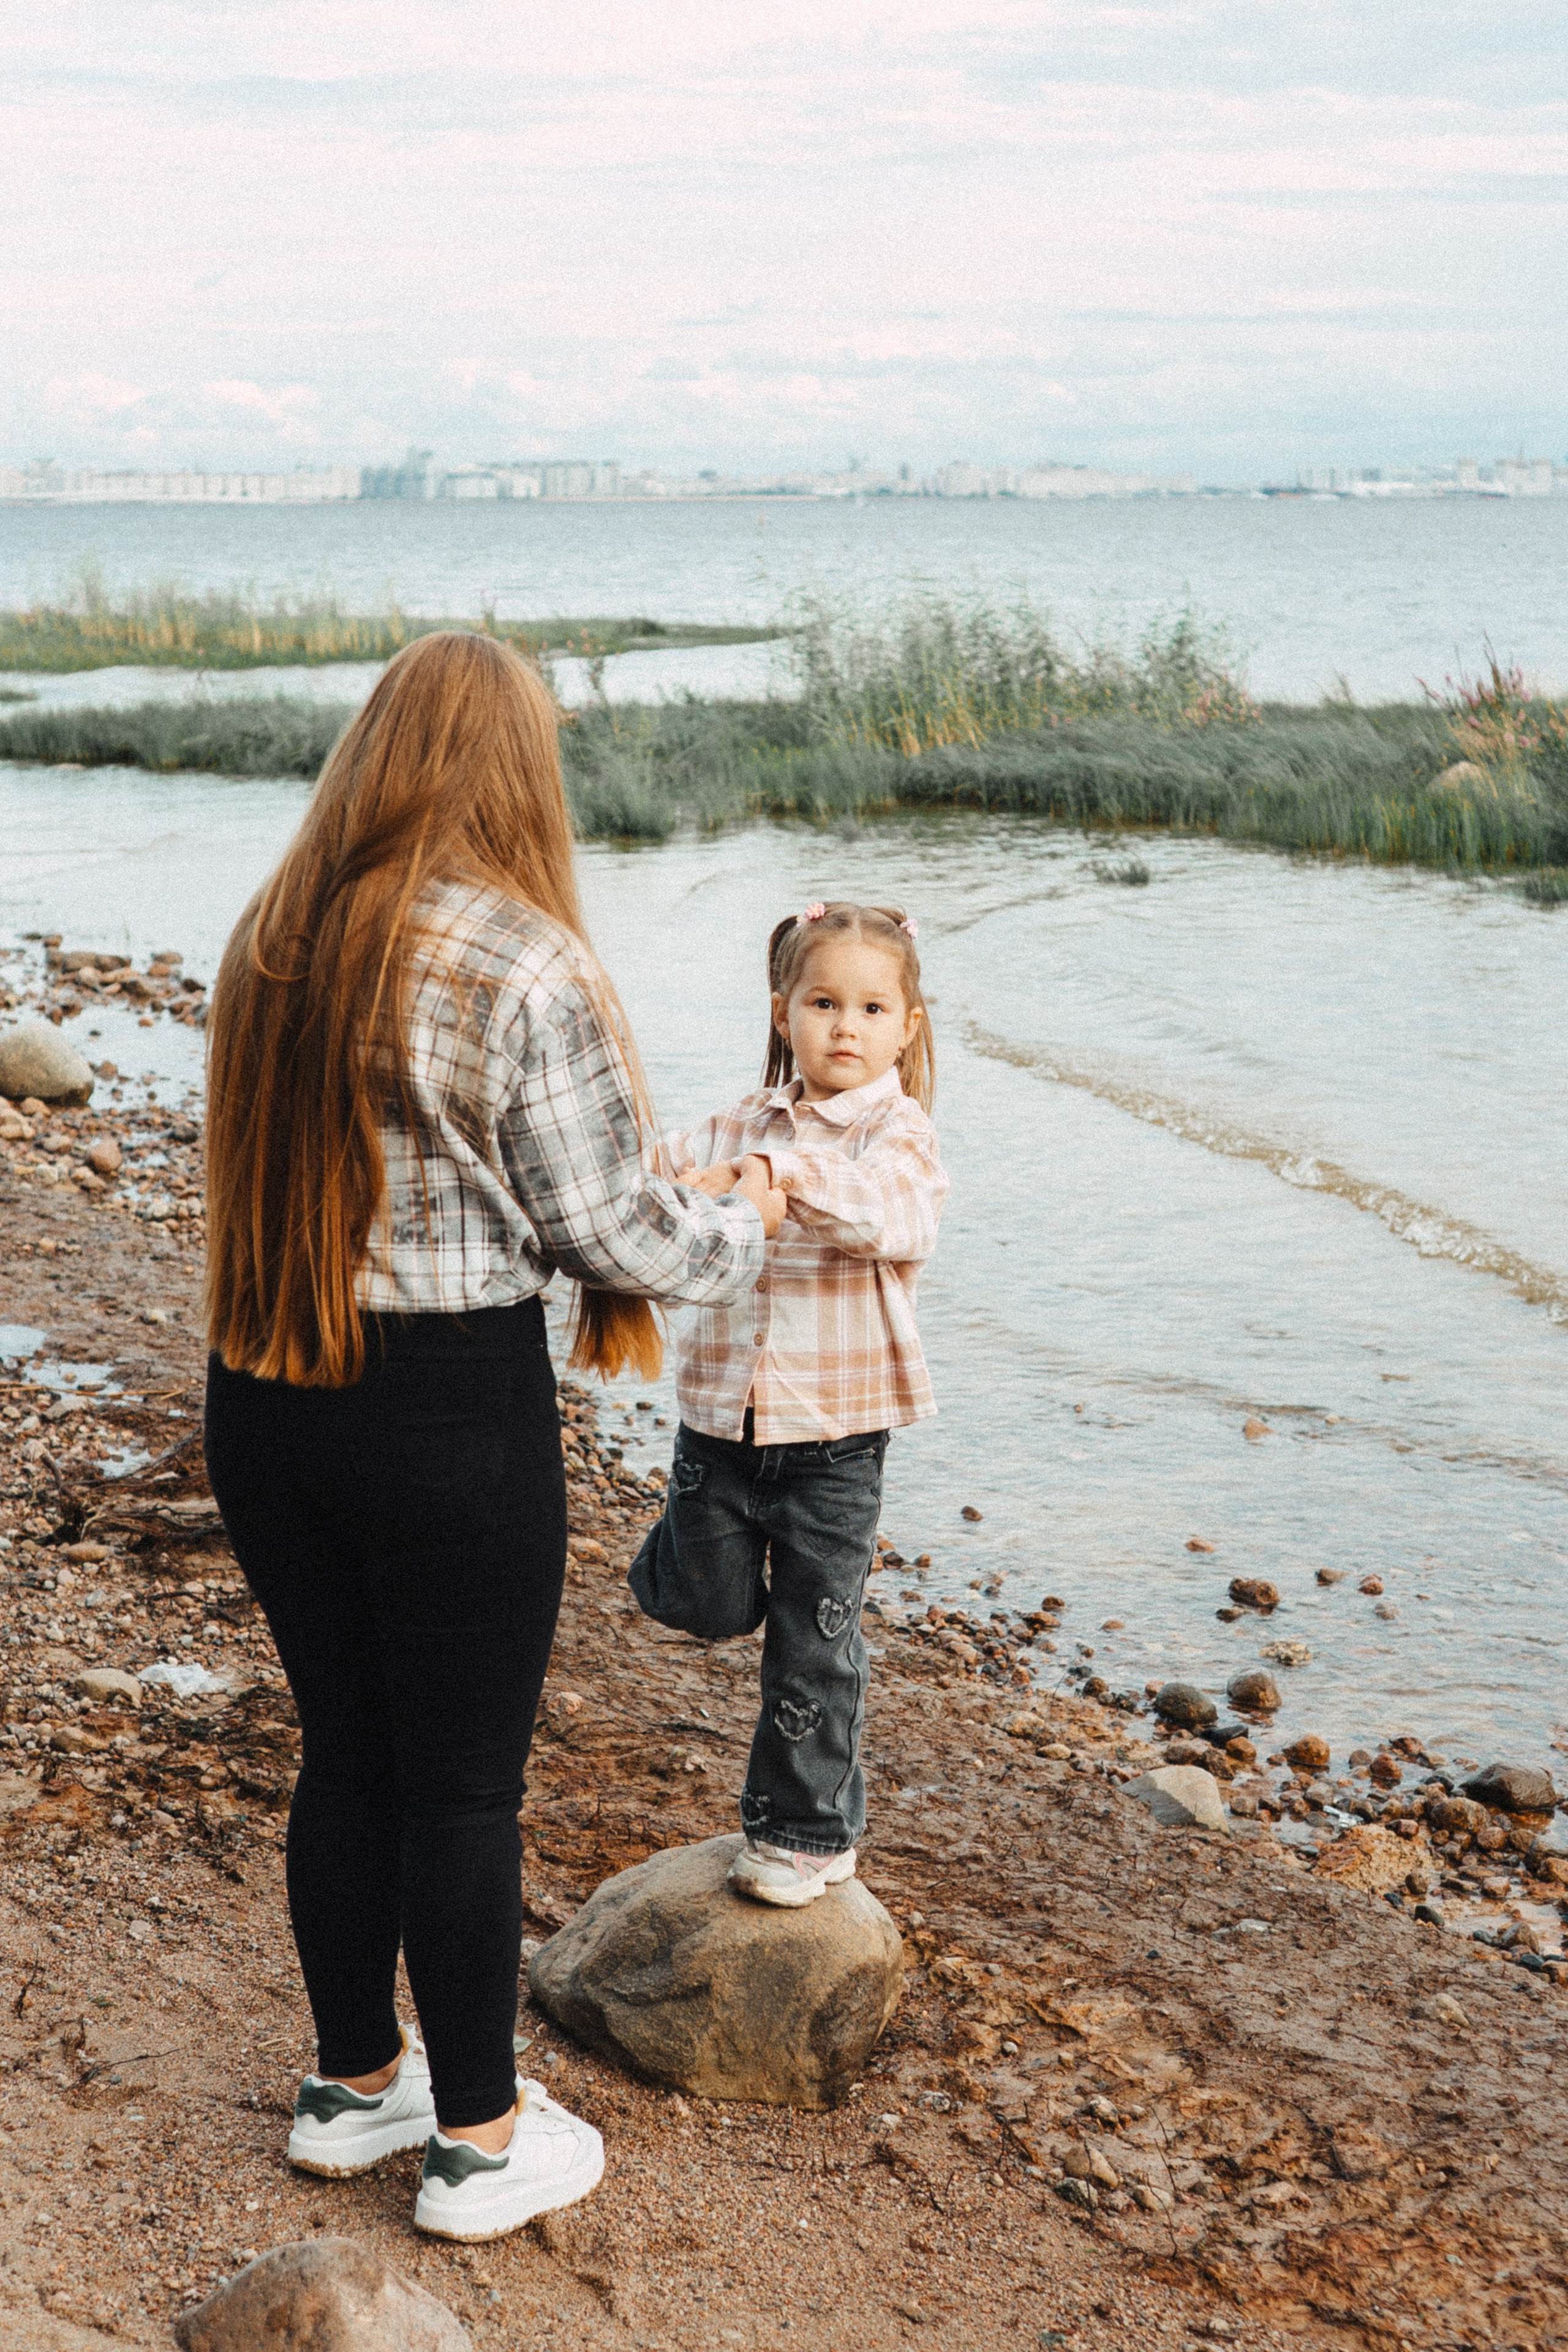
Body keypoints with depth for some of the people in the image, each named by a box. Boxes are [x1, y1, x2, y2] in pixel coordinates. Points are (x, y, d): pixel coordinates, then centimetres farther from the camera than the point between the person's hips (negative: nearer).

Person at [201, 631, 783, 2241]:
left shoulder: (269, 942, 3)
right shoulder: (524, 966, -16)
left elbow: (313, 1178, 9)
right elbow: (605, 1232, -12)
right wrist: (741, 1223, 8)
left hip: (265, 1399, 6)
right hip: (453, 1412, -6)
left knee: (343, 1750, 19)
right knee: (465, 1782, 8)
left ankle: (355, 2081, 35)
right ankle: (477, 2140, 22)